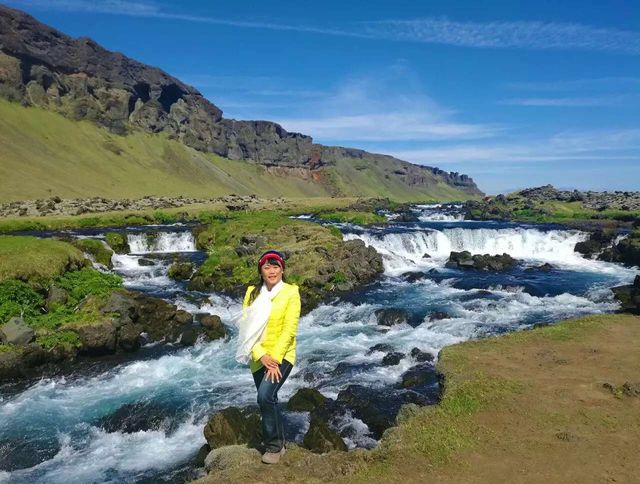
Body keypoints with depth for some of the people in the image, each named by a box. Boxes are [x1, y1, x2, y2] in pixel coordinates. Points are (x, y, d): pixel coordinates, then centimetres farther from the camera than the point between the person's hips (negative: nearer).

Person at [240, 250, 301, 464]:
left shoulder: (291, 292, -10)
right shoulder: (252, 292, 0)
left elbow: (289, 329, -14)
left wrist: (275, 358, -18)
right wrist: (261, 355, -15)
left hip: (281, 355, -4)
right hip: (258, 357, 5)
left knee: (265, 396, -20)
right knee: (268, 400, 15)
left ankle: (274, 445, 0)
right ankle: (278, 443, 36)